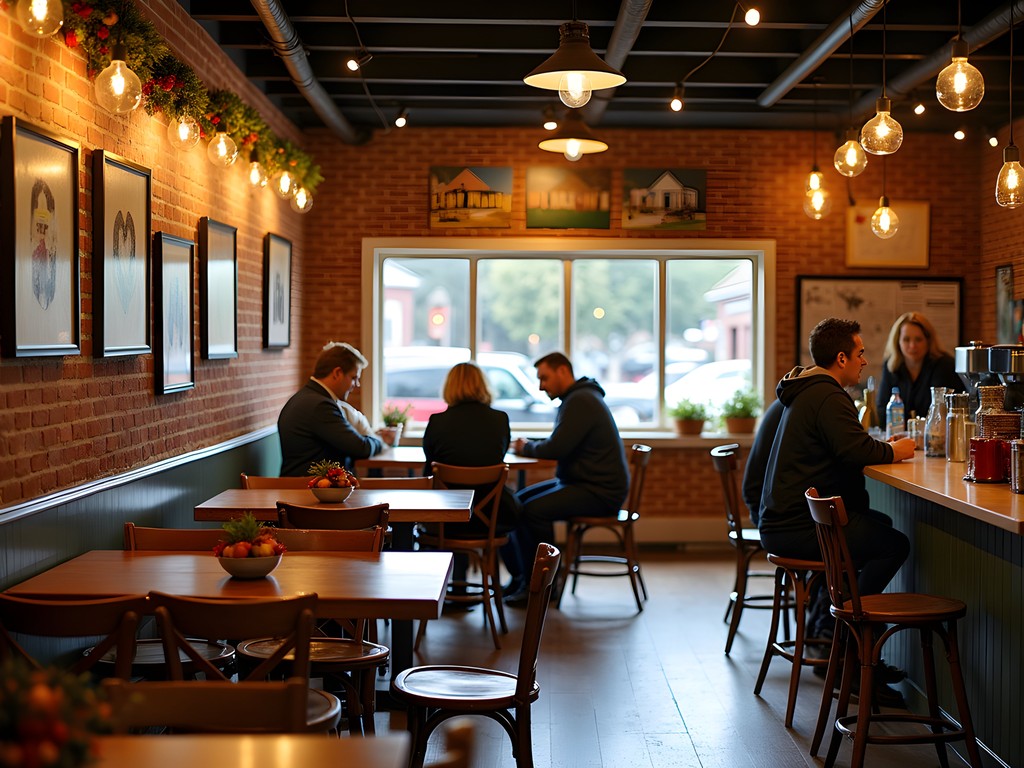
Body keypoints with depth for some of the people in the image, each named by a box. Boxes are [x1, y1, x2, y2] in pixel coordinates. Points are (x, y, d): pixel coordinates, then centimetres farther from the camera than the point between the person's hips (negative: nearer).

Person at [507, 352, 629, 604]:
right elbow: (560, 444, 17)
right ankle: (525, 576, 9)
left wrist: (527, 447, -6)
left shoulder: (580, 401, -18)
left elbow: (556, 448, -25)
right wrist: (530, 447, -1)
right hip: (583, 482, 11)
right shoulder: (577, 397, 16)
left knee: (534, 509, -23)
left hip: (599, 492, -11)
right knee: (520, 500, 7)